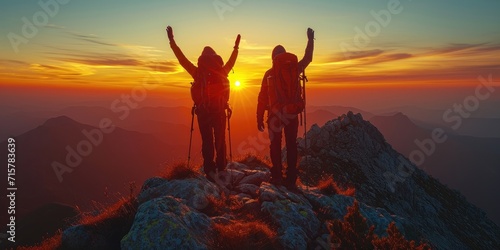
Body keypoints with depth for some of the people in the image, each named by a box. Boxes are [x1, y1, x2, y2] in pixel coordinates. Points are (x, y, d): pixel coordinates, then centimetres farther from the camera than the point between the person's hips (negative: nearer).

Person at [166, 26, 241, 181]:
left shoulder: (198, 73, -2)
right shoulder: (222, 72, 3)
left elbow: (182, 58, 5)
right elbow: (232, 61, 22)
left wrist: (172, 41, 14)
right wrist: (236, 46, 38)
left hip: (203, 111, -1)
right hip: (220, 111, 2)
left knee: (207, 142, 3)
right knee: (220, 141, 12)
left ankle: (210, 171, -1)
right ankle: (221, 169, 18)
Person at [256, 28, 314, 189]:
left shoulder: (269, 74, -1)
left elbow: (263, 98, -2)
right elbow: (307, 59, 18)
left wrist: (260, 118, 0)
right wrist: (310, 40, 27)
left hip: (275, 114, -1)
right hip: (292, 113, 1)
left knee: (275, 145, 7)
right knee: (291, 145, 5)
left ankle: (277, 176, 6)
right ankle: (291, 179, 4)